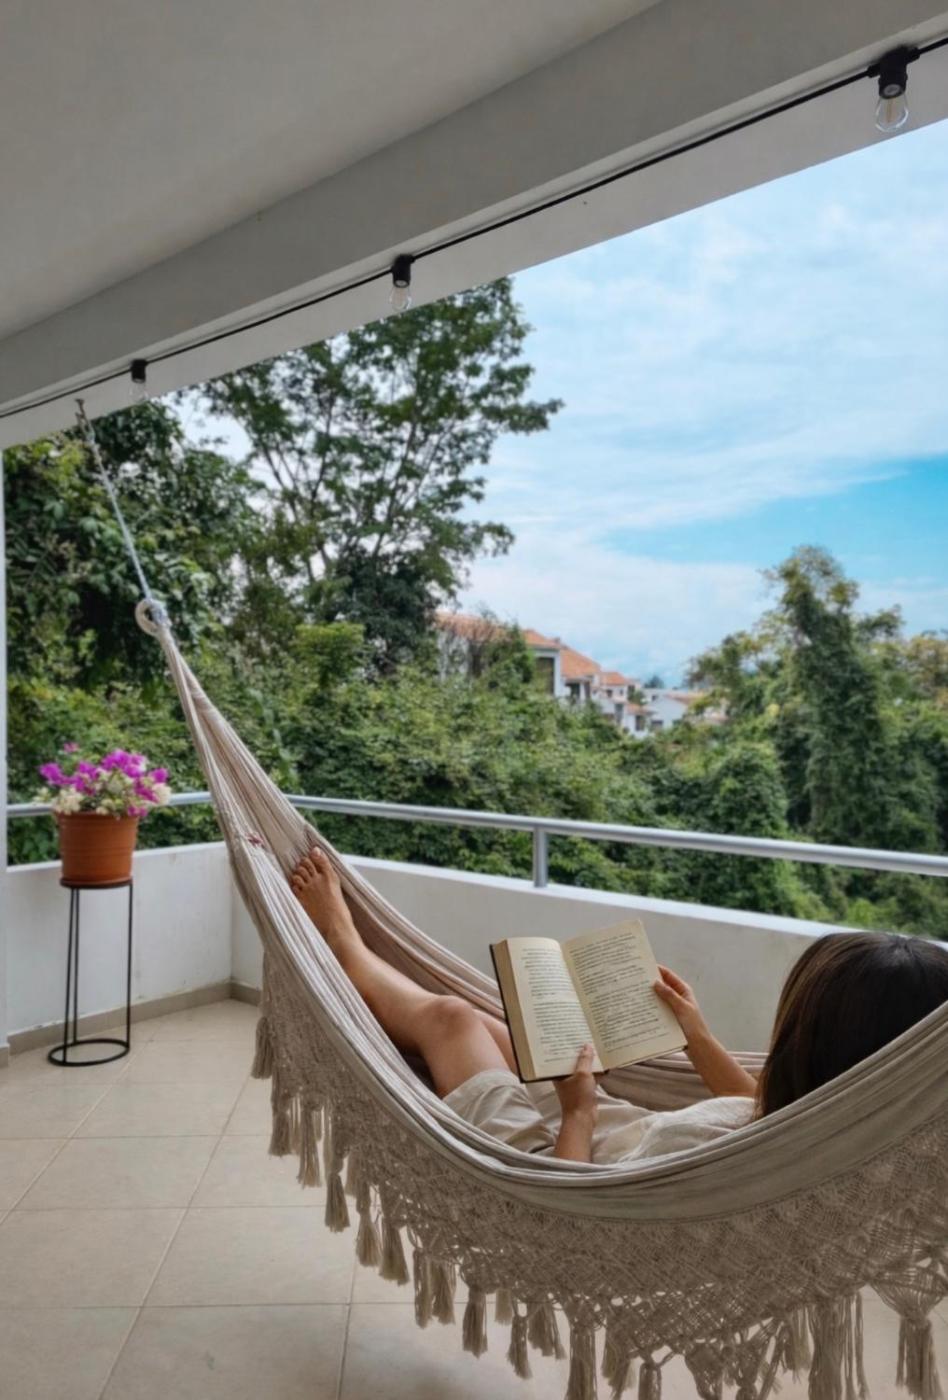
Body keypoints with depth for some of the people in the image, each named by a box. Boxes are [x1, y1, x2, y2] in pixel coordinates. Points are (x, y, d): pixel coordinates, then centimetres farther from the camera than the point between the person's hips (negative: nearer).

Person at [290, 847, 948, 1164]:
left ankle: (342, 942, 42)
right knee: (468, 1018, 20)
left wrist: (578, 1110, -16)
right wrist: (701, 1039, 10)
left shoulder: (709, 1146, -45)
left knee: (445, 1016, 12)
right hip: (623, 1137, 6)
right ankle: (353, 954, 47)